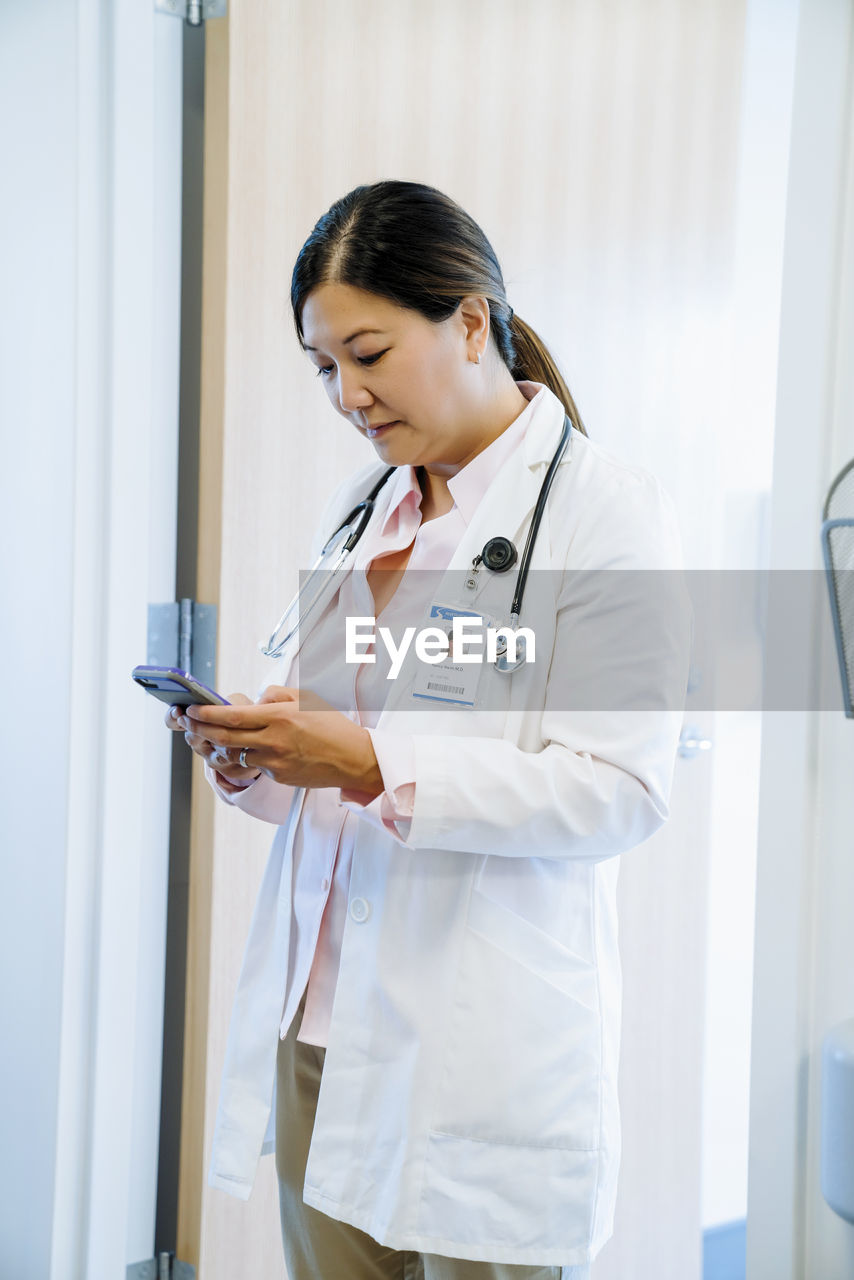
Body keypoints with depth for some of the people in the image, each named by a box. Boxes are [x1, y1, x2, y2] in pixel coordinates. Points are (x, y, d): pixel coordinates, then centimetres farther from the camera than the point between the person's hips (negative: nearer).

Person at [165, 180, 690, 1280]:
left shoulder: (606, 509, -7)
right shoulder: (357, 511, 13)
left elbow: (619, 789, -15)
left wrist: (376, 766, -22)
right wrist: (247, 752, -5)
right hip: (319, 1029, 6)